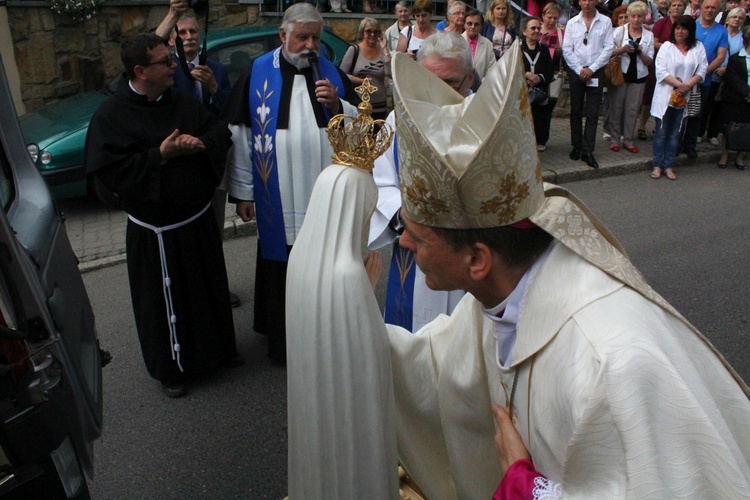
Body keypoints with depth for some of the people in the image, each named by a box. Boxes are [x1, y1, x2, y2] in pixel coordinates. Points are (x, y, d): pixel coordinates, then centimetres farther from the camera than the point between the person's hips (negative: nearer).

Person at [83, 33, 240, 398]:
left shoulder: (182, 101, 4)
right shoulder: (111, 116, -14)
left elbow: (220, 130, 8)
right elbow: (107, 169, -20)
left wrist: (202, 143, -14)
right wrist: (159, 156, -24)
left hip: (198, 220, 6)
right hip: (156, 231, -6)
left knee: (211, 288, 19)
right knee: (165, 300, 9)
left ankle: (217, 350, 42)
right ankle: (172, 368, 31)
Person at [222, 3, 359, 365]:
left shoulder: (332, 74, 7)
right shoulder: (257, 74, 0)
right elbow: (240, 134, 1)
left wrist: (337, 105, -14)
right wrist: (242, 191, 0)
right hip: (277, 198, -1)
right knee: (279, 270, 8)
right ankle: (280, 340, 26)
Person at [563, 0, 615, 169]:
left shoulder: (605, 22, 2)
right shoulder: (572, 23, 5)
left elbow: (608, 48, -2)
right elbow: (567, 49, 1)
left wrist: (591, 68, -10)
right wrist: (579, 69, -7)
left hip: (596, 72, -1)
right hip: (576, 71, 1)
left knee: (593, 113, -4)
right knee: (576, 111, 7)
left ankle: (587, 151, -2)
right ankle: (576, 146, 17)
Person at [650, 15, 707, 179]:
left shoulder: (698, 47, 5)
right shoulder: (667, 46, -2)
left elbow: (702, 70, 1)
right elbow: (661, 71, -11)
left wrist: (687, 85, -14)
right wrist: (679, 84, -17)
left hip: (683, 97, 3)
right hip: (665, 95, -2)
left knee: (675, 134, 8)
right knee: (661, 132, 2)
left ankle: (669, 165, 14)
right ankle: (657, 165, 10)